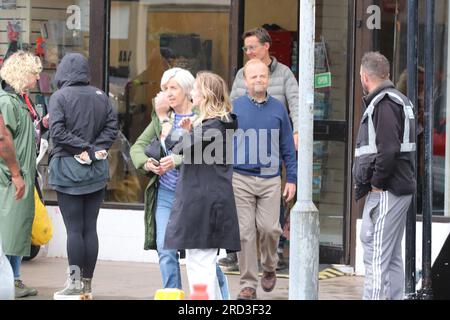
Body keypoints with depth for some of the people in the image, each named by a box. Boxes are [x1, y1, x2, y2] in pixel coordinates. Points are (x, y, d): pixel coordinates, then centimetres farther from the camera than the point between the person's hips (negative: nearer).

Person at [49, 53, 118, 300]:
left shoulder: (59, 97, -9)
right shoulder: (100, 96, 5)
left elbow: (57, 131, -16)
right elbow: (111, 126, 3)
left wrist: (84, 148, -10)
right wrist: (96, 148, -3)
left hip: (68, 168, -4)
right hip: (96, 171, 4)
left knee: (74, 228, -2)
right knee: (90, 227, 8)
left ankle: (75, 284, -2)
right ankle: (87, 284, 11)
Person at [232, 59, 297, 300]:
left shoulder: (278, 109, 7)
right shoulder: (234, 108, 3)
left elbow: (288, 147, 12)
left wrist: (291, 179, 8)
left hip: (270, 180, 1)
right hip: (241, 179, -1)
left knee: (269, 227, -10)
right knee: (245, 232, -1)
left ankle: (269, 268, 18)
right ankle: (248, 284, 6)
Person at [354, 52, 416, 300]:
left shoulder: (384, 103, -14)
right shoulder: (399, 99, 18)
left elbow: (388, 149, -24)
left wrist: (377, 183, -16)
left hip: (385, 192, -11)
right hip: (399, 189, 11)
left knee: (376, 254, -11)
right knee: (393, 256, 15)